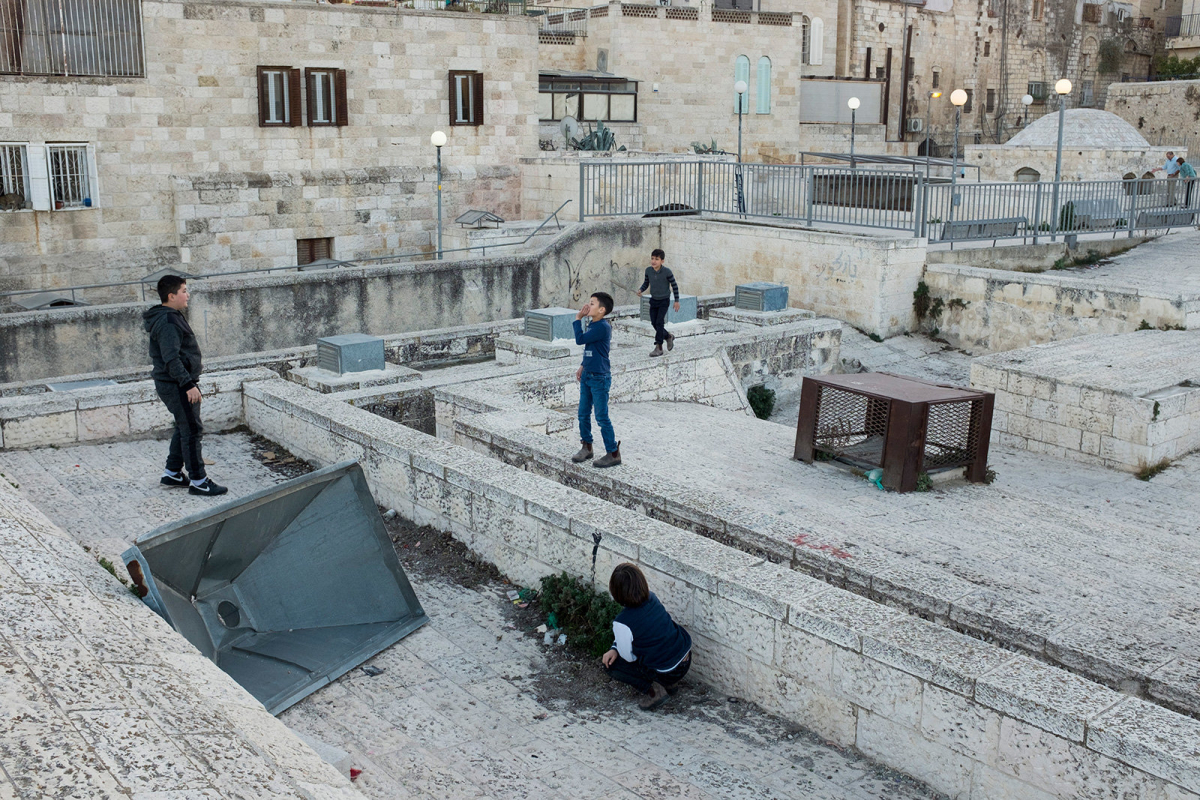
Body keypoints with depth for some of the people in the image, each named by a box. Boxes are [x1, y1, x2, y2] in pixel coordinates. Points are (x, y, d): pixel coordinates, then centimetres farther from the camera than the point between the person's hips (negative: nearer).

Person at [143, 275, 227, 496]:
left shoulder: (172, 317, 14)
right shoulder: (167, 323, -20)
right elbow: (171, 359, -27)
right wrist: (188, 384, -29)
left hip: (174, 384, 11)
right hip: (176, 385, -11)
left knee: (184, 428, 19)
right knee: (192, 430, -7)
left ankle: (172, 473, 29)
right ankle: (197, 481, -2)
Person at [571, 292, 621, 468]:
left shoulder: (602, 327, -20)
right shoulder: (592, 325, 9)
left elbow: (580, 339, -24)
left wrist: (578, 318, -15)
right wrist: (582, 366, 17)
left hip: (600, 378, -9)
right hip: (587, 376, 9)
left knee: (602, 417, -2)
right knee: (583, 414, 15)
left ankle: (613, 453, 7)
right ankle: (586, 447, 30)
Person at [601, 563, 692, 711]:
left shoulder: (622, 623, -26)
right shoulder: (651, 597, -6)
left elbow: (628, 657, -9)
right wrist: (615, 648, 5)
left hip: (668, 674, -7)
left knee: (610, 665, 9)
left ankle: (653, 690, -3)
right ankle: (668, 684, 19)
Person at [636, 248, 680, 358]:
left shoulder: (667, 272, -19)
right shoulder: (648, 270, -7)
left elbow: (674, 286, -8)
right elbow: (646, 282, 9)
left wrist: (677, 301, -5)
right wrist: (641, 290, -12)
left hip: (664, 300, -5)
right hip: (653, 300, 5)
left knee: (659, 322, -12)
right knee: (654, 323, 9)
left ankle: (658, 348, -7)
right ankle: (668, 337, 34)